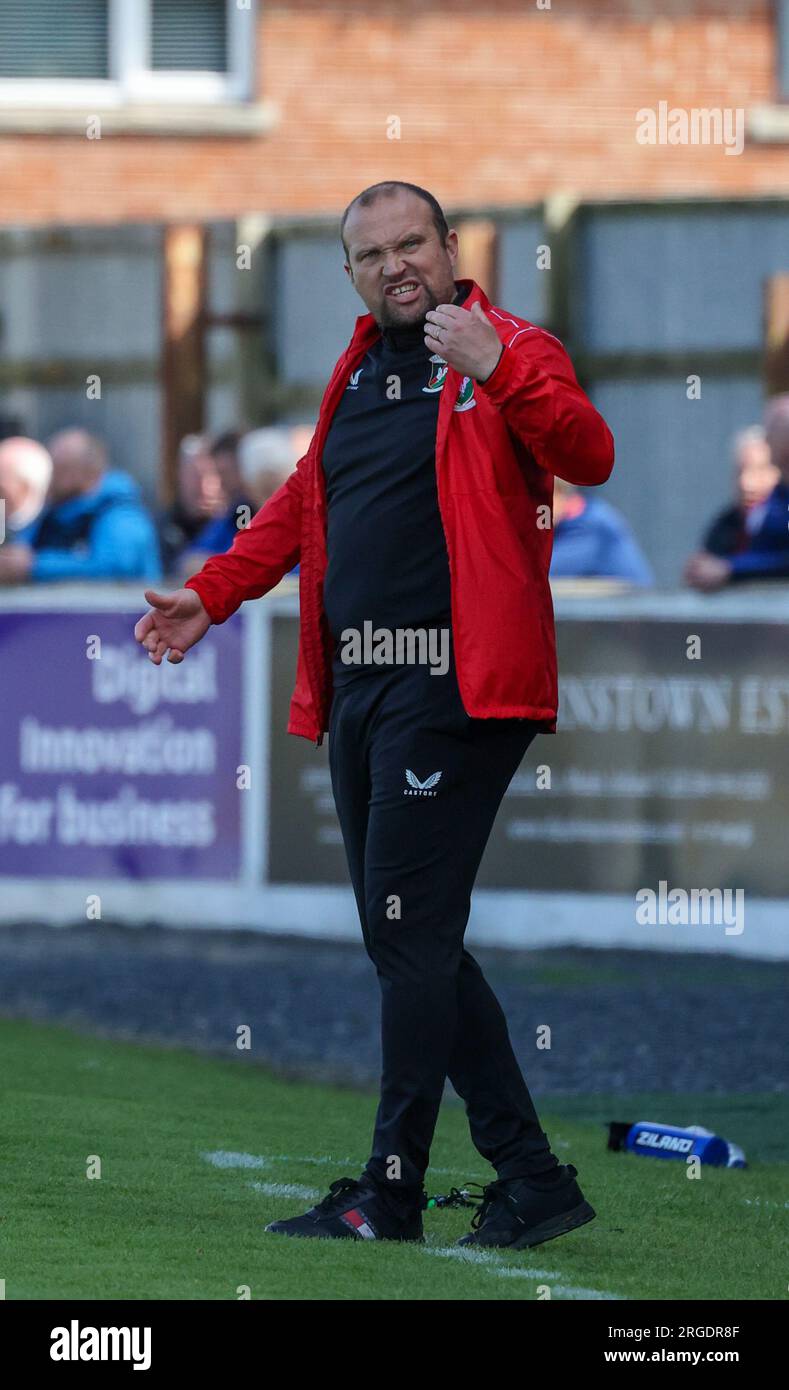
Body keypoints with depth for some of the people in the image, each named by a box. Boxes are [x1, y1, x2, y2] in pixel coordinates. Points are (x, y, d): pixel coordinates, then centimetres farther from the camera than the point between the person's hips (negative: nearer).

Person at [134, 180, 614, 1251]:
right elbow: (304, 501, 31)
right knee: (411, 943, 9)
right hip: (360, 684, 9)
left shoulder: (511, 353, -5)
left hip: (453, 684, -9)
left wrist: (498, 373, -34)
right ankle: (531, 1181, 14)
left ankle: (392, 1193, -4)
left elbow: (588, 458, -22)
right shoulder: (360, 373, 19)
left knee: (409, 932, -9)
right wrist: (212, 595, 27)